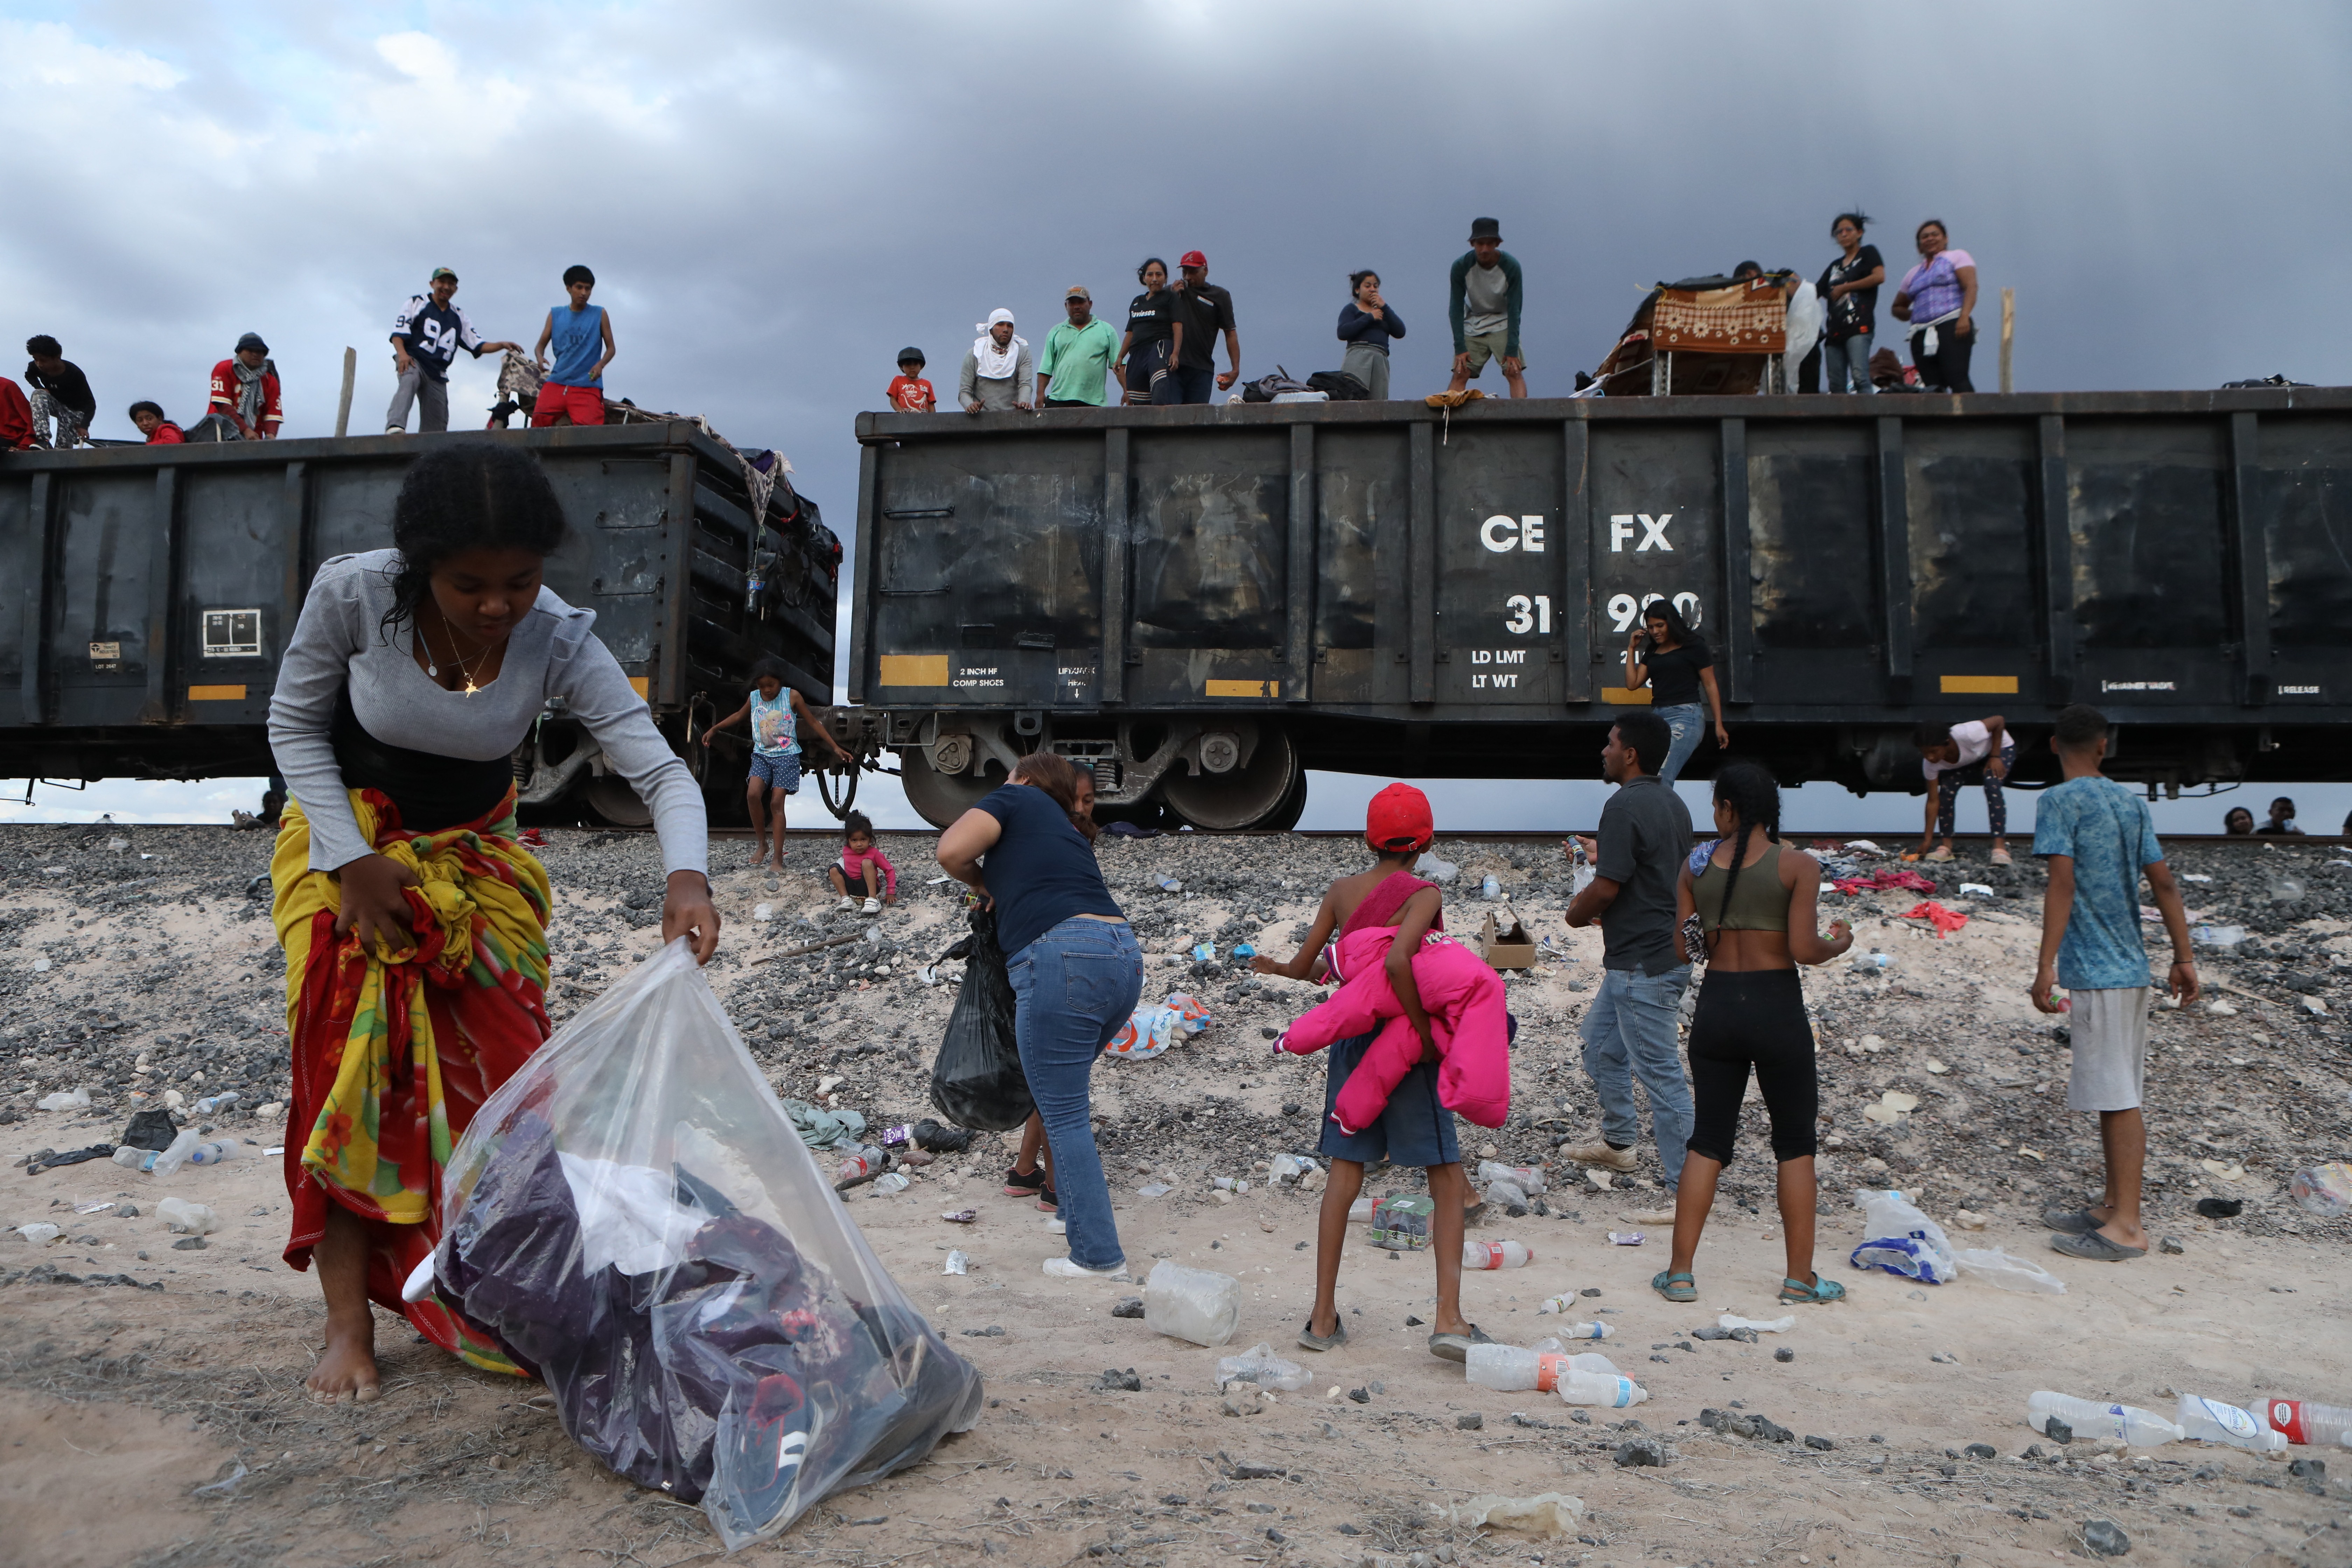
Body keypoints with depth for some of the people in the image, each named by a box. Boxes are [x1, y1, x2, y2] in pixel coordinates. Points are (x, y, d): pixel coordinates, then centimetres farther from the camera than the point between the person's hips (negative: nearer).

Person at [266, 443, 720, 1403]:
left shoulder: (558, 640, -24)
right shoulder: (352, 594, -25)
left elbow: (660, 768, -29)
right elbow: (295, 725, -9)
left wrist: (685, 875, -48)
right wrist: (351, 859, -18)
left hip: (477, 857, 1)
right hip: (347, 845, -1)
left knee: (498, 1077, -2)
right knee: (350, 1076, -6)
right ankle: (349, 1328, 2)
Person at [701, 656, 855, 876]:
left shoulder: (792, 697, -6)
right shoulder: (753, 698, 3)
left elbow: (813, 723, 0)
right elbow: (739, 716, 24)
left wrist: (835, 748, 0)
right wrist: (714, 729, 25)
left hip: (786, 756, -3)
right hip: (762, 754, 3)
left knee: (777, 803, -10)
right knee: (753, 794, -19)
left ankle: (778, 859, -4)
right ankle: (761, 843, 1)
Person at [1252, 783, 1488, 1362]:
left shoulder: (1342, 891, 3)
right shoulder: (1423, 894, -12)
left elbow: (1305, 967, 7)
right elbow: (1398, 961, -29)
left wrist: (1274, 967, 28)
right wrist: (1425, 1031, -20)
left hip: (1351, 1039, 5)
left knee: (1344, 1175, 9)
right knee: (1448, 1179, 4)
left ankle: (1324, 1317, 11)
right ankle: (1449, 1319, -3)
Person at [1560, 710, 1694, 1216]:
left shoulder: (1625, 806, -20)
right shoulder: (1671, 803, 11)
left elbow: (1606, 889, -23)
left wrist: (1576, 913, -4)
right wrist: (1606, 856, 19)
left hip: (1642, 965, -11)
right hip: (1669, 951, 11)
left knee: (1660, 1073, -5)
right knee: (1601, 1046, 24)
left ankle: (1686, 1189, 1)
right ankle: (1618, 1143, 38)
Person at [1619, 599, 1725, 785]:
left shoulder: (1693, 647, 3)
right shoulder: (1652, 651, 19)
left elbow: (1710, 686, 2)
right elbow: (1632, 684, 13)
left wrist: (1719, 725, -2)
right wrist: (1631, 649, 13)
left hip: (1685, 716, -6)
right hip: (1657, 717, 6)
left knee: (1661, 778, -21)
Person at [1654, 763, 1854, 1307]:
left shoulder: (1695, 865, 0)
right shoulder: (1798, 865, -8)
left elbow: (1682, 949, 0)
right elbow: (1803, 949, -14)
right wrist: (1839, 942, 6)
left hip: (1716, 1006, 3)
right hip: (1778, 1009, -3)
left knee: (1707, 1140, 12)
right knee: (1796, 1144, 12)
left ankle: (1680, 1272, 12)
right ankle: (1799, 1276, 18)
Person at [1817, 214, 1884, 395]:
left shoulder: (1868, 253, 11)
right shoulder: (1835, 266, 27)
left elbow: (1879, 277, -6)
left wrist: (1844, 288, -2)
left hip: (1858, 325, -6)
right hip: (1835, 329, 6)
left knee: (1860, 376, -22)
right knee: (1836, 385, -2)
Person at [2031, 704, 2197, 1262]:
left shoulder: (2059, 801, -9)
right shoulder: (2132, 803, 12)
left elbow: (2062, 883, -18)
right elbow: (2164, 883, 10)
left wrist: (2046, 965, -19)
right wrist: (2184, 958, 13)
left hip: (2094, 971, -8)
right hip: (2131, 967, 8)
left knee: (2117, 1098, -6)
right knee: (2117, 1094, 15)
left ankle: (2127, 1228, -3)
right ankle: (2113, 1207, 24)